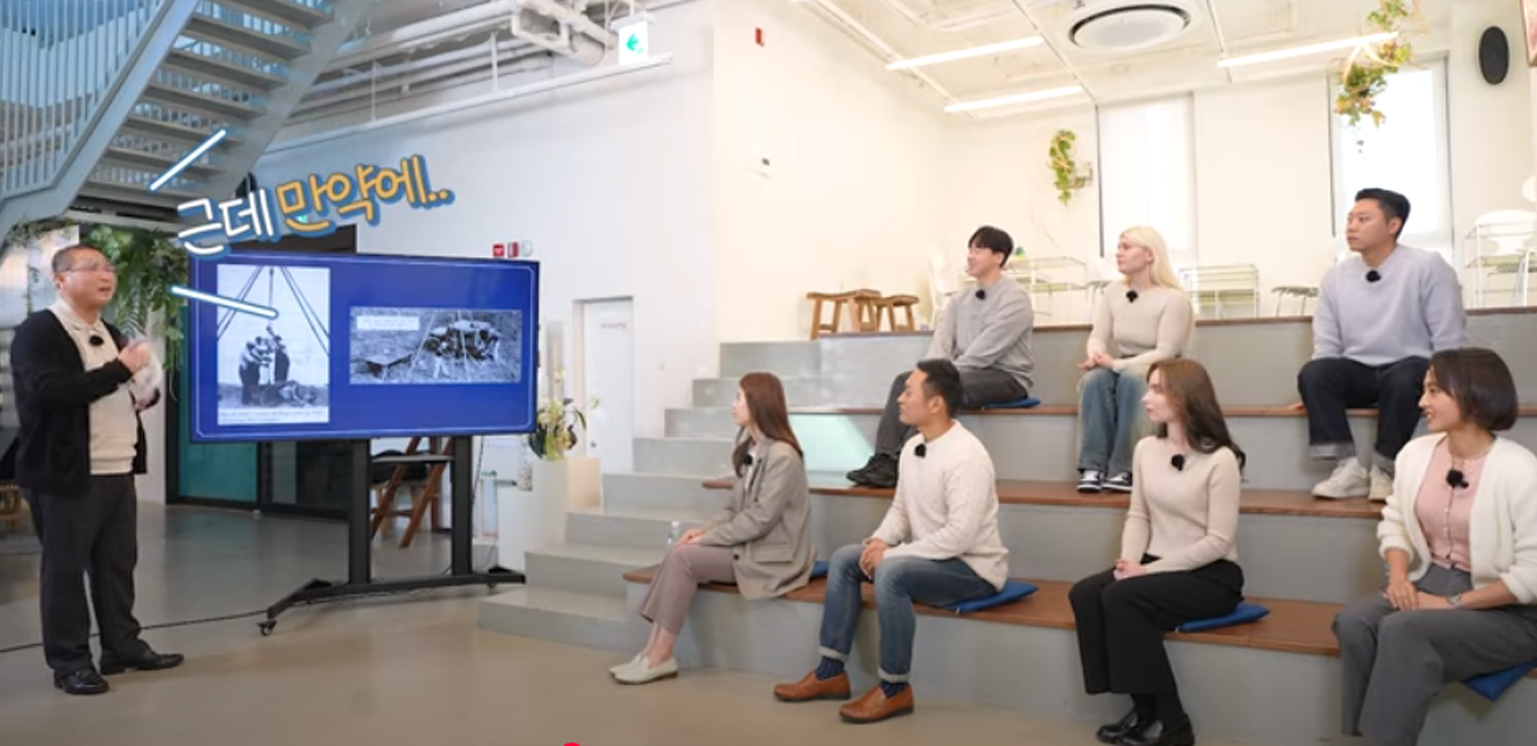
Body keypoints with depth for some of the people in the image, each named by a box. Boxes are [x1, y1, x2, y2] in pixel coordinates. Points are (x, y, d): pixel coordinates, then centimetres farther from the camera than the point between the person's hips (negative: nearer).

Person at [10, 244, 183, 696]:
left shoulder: (110, 334, 17)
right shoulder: (38, 332, -9)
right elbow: (48, 392, -24)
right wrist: (121, 368, -23)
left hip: (118, 472, 8)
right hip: (67, 476, -8)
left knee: (119, 565, 13)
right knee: (65, 569, 2)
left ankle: (123, 646, 23)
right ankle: (69, 661, 12)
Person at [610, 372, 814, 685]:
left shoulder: (782, 456, -18)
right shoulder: (749, 449, 11)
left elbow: (759, 520, -22)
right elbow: (733, 507, 13)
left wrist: (706, 539, -18)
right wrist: (702, 530, -5)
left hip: (772, 557, -8)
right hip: (748, 546, 8)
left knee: (683, 557, -20)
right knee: (679, 550, -12)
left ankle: (661, 657, -12)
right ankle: (654, 650, -14)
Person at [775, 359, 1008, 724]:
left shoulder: (966, 456, -25)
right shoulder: (912, 447, 4)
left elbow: (959, 537, -30)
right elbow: (900, 509, 13)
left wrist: (893, 554, -25)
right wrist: (880, 541, -8)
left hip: (972, 567, -9)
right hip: (930, 557, 9)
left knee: (891, 573, -32)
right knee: (844, 559, 2)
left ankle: (894, 689, -16)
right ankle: (831, 673, 3)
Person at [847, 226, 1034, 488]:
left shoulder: (1014, 298, -9)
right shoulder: (960, 302, 13)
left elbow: (983, 353, -18)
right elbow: (940, 345, 2)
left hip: (1007, 377, -7)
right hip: (967, 375, 7)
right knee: (905, 381, -15)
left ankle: (901, 464, -36)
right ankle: (883, 459, -28)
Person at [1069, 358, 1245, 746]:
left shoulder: (1219, 459, -14)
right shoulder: (1146, 449, 5)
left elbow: (1218, 541, -15)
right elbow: (1137, 517, 8)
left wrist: (1150, 569, -19)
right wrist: (1130, 562, -12)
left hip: (1211, 575, -6)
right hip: (1156, 566, 6)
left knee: (1122, 598, -29)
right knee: (1085, 594, -20)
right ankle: (1144, 709, -7)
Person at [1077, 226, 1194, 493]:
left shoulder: (1174, 299, -13)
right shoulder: (1112, 293, 5)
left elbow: (1165, 354, -20)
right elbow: (1098, 336, 1)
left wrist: (1117, 364, -29)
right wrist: (1097, 355, -23)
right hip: (1123, 369, 4)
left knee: (1132, 379, -37)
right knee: (1094, 379, -29)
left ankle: (1124, 470, -35)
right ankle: (1092, 467, -33)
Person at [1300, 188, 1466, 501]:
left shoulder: (1427, 267, -8)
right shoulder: (1336, 276, 4)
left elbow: (1449, 340, -9)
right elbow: (1326, 345, 5)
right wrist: (1318, 393, -8)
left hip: (1412, 369, -3)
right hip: (1359, 372, 4)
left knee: (1402, 378, -37)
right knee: (1313, 372, -26)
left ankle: (1384, 469, -19)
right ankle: (1349, 467, -24)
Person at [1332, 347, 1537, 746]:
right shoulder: (1416, 452, 0)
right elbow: (1394, 522, 9)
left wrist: (1452, 604, -18)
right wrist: (1399, 576, -8)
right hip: (1430, 584, 5)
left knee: (1403, 630, -31)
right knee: (1353, 619, -23)